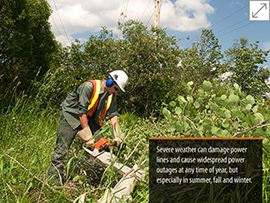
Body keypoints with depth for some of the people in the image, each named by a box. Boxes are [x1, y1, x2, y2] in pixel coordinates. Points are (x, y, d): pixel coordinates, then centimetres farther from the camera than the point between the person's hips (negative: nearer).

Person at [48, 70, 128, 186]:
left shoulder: (111, 94, -6)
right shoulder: (90, 86, -27)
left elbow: (113, 114, -8)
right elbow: (82, 111, -27)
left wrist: (117, 136, -19)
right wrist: (88, 137, -27)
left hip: (89, 118, 7)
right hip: (72, 115, -6)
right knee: (62, 148, -9)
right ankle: (54, 179, 3)